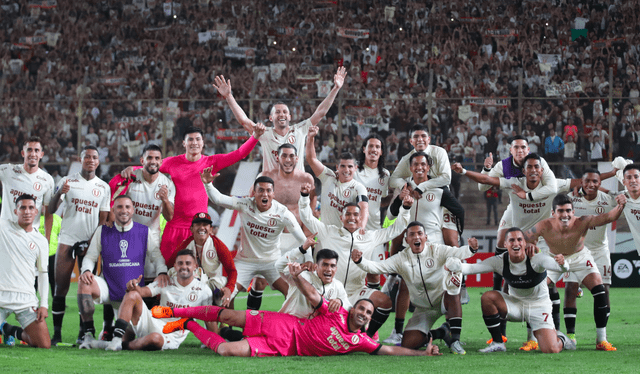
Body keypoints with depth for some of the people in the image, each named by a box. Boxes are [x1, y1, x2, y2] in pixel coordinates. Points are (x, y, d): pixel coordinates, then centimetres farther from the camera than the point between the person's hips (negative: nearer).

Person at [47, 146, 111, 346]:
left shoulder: (103, 187, 9)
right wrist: (59, 194, -20)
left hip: (89, 242, 1)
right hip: (67, 239, -1)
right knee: (61, 287, -4)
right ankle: (57, 333, 0)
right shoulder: (67, 181, 5)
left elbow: (103, 219, 9)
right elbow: (51, 210, 0)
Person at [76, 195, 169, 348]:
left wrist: (162, 272, -12)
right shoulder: (102, 231, 4)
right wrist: (86, 270, -15)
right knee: (84, 283, -32)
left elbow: (157, 255, 9)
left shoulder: (144, 232, 4)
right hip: (108, 289, -1)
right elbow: (90, 257, 7)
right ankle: (88, 334, -26)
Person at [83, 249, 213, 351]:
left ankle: (122, 345, -18)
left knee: (155, 338, -41)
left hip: (172, 336, -4)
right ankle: (117, 338, -25)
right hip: (154, 324, 4)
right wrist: (134, 287, -28)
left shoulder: (202, 289, 2)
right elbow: (145, 291, -6)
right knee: (132, 295, -17)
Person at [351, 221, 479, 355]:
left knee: (452, 292, -40)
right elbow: (376, 267, -9)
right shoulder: (401, 259, -4)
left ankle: (455, 340, -28)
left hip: (443, 300, -3)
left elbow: (457, 253, -26)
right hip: (423, 309, 3)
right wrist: (359, 261, -29)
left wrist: (471, 249, -49)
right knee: (408, 343, -14)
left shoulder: (436, 250, -10)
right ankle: (440, 333, 14)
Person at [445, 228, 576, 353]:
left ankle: (560, 339, 22)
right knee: (488, 297, -26)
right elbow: (473, 268, -27)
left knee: (551, 350, -19)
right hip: (515, 303, 3)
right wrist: (457, 267, -48)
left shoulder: (536, 259, -23)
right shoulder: (500, 261, -16)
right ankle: (498, 343, -11)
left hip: (538, 307, -3)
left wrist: (562, 264, -64)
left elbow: (553, 264, -39)